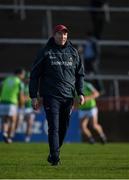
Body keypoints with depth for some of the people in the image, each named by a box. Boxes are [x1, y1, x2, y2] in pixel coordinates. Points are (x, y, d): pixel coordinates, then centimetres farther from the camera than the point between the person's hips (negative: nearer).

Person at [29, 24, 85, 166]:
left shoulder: (73, 52, 12)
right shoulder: (46, 52, 1)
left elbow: (80, 74, 19)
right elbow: (34, 75, 3)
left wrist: (80, 93, 6)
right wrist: (34, 96, -3)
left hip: (68, 96, 4)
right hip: (51, 96, -4)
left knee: (63, 128, 7)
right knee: (54, 127, -12)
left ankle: (53, 155, 21)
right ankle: (55, 157, -16)